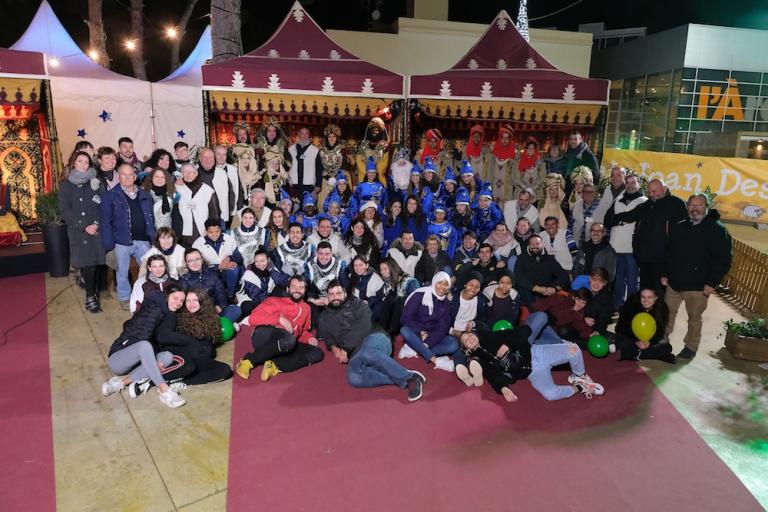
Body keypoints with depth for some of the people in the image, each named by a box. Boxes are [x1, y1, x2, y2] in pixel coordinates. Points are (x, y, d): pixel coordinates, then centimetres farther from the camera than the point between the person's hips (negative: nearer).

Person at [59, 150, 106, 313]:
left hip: (96, 230, 1)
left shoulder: (95, 183, 10)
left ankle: (91, 296, 11)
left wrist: (96, 224, -12)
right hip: (77, 231, -1)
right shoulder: (65, 185, 8)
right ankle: (92, 295, 2)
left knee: (94, 263, -1)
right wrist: (84, 226, -9)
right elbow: (64, 210, 0)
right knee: (86, 264, -7)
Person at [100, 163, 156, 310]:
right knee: (122, 272, 10)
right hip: (122, 241, -3)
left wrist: (153, 237, 4)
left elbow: (151, 218, 11)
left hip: (143, 240, 3)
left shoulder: (144, 196, 8)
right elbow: (105, 221, -6)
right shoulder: (110, 196, -3)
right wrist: (109, 243, -12)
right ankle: (124, 298, 27)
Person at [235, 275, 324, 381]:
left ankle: (275, 366, -26)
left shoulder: (306, 308, 23)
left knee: (317, 353, -13)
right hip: (264, 336, -5)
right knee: (289, 339, -38)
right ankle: (248, 360, -19)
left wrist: (309, 338, 9)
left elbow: (303, 331, 33)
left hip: (283, 345, 5)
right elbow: (253, 318, -2)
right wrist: (279, 318, -13)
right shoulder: (275, 301, 9)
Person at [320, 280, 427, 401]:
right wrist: (334, 347, -2)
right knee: (353, 378, -33)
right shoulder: (324, 317, 27)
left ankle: (409, 377, -34)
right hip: (355, 354, 3)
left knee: (367, 353, -41)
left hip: (374, 338, -3)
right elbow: (325, 336, 21)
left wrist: (345, 348, -9)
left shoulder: (356, 304, 12)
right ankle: (404, 381, -32)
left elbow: (362, 326, -2)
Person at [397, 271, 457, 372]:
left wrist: (427, 343, -22)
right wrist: (422, 332, -21)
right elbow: (406, 317, -14)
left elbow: (442, 327, -8)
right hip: (415, 333, -3)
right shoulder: (419, 295, -12)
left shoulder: (446, 303, -1)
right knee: (405, 331, -36)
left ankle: (413, 350, -29)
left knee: (453, 344, -23)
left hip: (432, 337, 3)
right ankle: (436, 360, -37)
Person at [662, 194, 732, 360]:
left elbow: (723, 259, -10)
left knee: (694, 318, 7)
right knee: (667, 313, 13)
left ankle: (691, 347, 21)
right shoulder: (678, 227, 9)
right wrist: (665, 274, 8)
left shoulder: (718, 230, -6)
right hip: (674, 282, 5)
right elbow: (668, 253, 15)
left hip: (698, 286, -4)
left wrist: (712, 282, -14)